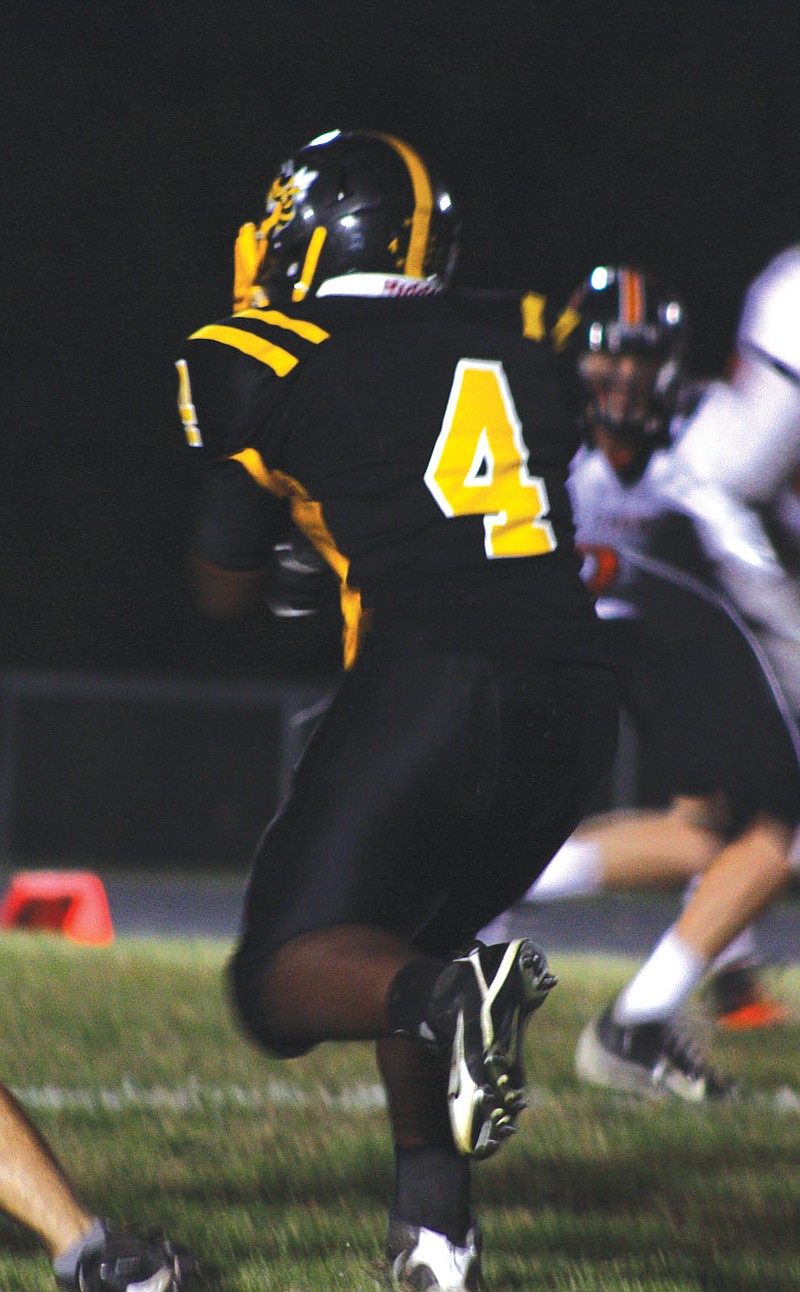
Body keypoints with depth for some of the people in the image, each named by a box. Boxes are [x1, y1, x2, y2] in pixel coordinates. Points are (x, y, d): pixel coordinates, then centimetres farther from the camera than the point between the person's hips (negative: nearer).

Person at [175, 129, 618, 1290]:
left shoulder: (269, 365, 6)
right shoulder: (526, 339, 18)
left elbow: (223, 593, 16)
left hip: (426, 684, -5)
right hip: (575, 698, 5)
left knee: (291, 971, 1)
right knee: (400, 941, 25)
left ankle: (453, 997, -31)